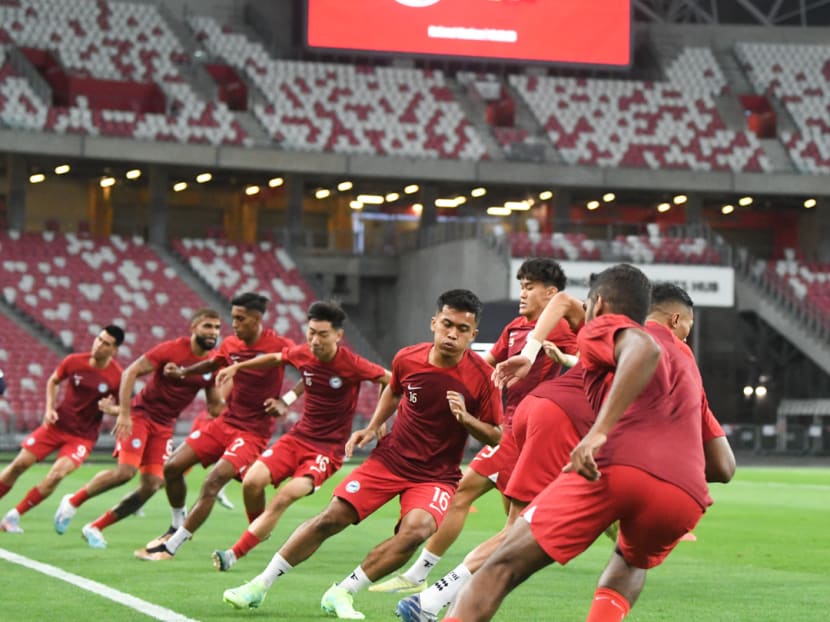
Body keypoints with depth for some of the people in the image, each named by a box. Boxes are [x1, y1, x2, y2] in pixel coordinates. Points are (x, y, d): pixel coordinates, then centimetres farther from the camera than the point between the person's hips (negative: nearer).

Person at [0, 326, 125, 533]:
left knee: (57, 474, -22)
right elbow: (53, 381, 11)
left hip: (83, 436, -3)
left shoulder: (117, 377, -14)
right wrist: (50, 408, -3)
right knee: (20, 464, -2)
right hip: (57, 424, 3)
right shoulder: (74, 362, -8)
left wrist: (110, 408, -23)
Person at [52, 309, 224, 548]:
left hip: (165, 425, 6)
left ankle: (95, 527, 9)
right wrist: (124, 413, -22)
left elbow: (216, 405, 12)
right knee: (126, 470, -22)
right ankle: (73, 501, 3)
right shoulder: (171, 350, -14)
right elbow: (130, 372, -15)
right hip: (141, 414, -6)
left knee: (152, 485, -5)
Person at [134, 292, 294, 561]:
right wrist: (182, 372, 7)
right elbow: (212, 363, 24)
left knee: (213, 481, -22)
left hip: (254, 430, -7)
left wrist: (284, 404, -24)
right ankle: (178, 526, 26)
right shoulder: (231, 345, 3)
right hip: (226, 421, 7)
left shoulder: (280, 346, -15)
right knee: (172, 467, 2)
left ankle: (170, 546, -15)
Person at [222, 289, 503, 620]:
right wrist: (372, 427, 7)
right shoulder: (407, 359, -8)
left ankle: (341, 593, -15)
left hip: (437, 475, -2)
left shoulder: (480, 376, -16)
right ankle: (260, 585, 8)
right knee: (331, 518, -6)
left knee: (416, 530, -30)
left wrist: (465, 418, -26)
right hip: (390, 458, 2)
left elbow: (497, 437, -9)